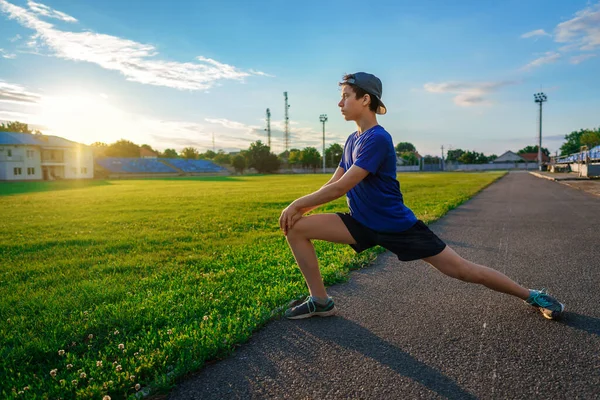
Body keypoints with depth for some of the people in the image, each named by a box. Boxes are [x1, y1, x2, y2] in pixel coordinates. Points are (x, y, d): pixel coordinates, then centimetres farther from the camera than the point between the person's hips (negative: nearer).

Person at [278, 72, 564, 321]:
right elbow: (333, 183, 10)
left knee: (464, 271, 1)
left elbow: (340, 188, -25)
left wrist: (298, 204, -15)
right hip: (363, 224, 8)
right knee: (296, 227, -6)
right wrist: (302, 207, -1)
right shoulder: (352, 140, 6)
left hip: (399, 227, -7)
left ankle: (532, 296, 26)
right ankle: (321, 301, 3)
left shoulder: (377, 139, -22)